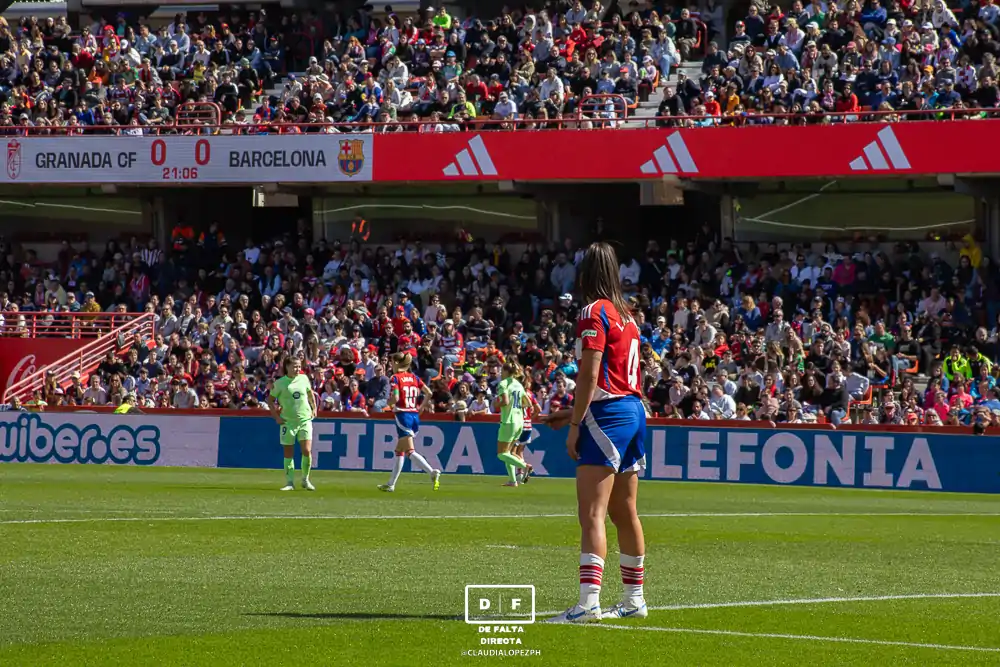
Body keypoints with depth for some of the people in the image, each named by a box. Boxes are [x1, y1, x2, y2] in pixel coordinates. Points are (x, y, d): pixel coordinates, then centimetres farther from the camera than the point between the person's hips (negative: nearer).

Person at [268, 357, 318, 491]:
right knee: (288, 453, 2)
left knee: (307, 451, -8)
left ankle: (305, 480, 9)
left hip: (305, 419, 2)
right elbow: (270, 401, 3)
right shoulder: (280, 383, -5)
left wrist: (314, 409, 16)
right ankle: (289, 482, 11)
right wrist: (276, 417, -4)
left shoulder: (304, 378, 4)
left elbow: (310, 393, 23)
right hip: (288, 421, -2)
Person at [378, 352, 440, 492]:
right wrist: (421, 406, 17)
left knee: (410, 452, -10)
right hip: (415, 416, 7)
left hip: (403, 416, -7)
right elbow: (429, 393, 5)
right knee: (399, 451, 15)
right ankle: (391, 484, 19)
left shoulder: (395, 378, -7)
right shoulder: (414, 378, 11)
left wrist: (388, 401, 3)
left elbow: (395, 398, -18)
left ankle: (432, 472, -29)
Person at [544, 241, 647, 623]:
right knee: (624, 514, 18)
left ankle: (589, 602, -26)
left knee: (591, 514, -15)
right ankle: (634, 599, 26)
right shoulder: (626, 315, 16)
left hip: (607, 418, -9)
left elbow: (589, 376, -15)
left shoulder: (594, 313, -10)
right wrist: (574, 413, 25)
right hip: (634, 410, 9)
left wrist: (575, 425, -12)